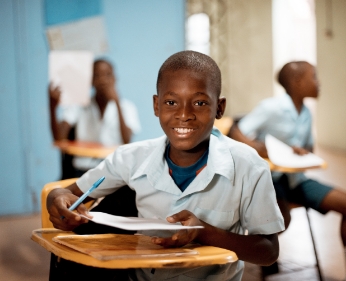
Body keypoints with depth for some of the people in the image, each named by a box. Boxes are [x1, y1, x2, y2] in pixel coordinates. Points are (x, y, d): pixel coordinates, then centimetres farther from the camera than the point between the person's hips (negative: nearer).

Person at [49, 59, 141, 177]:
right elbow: (59, 138, -6)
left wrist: (117, 102, -13)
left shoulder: (127, 106, 8)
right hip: (84, 170, -1)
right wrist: (53, 107, -22)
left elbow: (127, 142, -9)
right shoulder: (78, 105, 8)